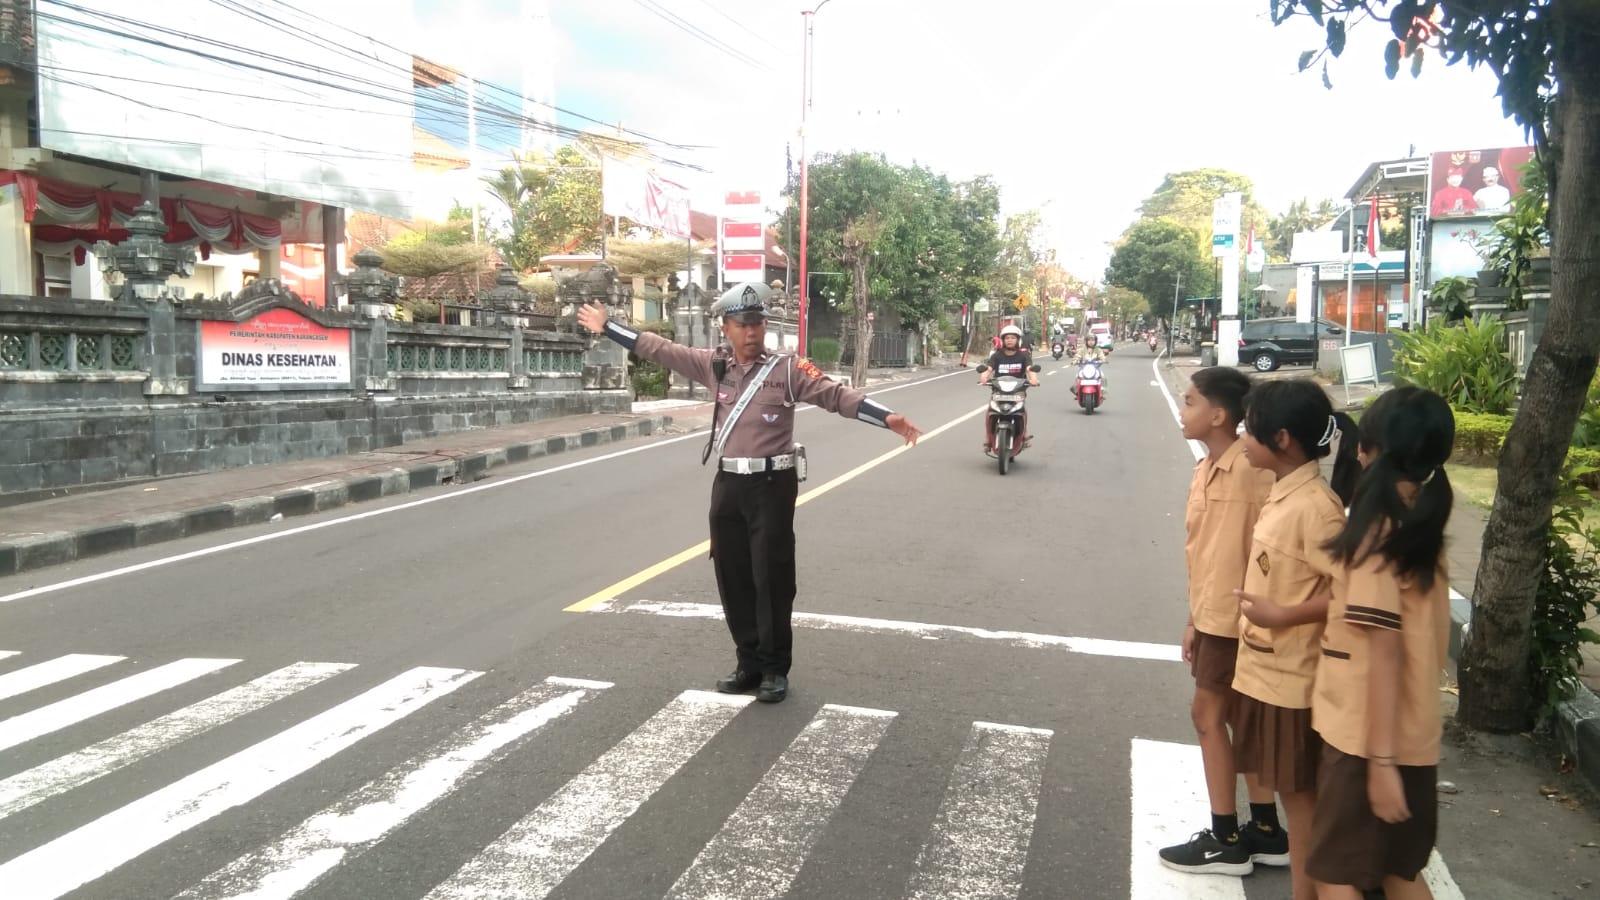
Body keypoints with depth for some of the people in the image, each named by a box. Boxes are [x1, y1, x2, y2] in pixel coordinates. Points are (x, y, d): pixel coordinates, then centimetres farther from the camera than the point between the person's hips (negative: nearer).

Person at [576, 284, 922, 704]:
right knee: (732, 577, 11)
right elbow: (660, 349, 14)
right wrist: (607, 326, 18)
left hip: (772, 484, -5)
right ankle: (749, 662, 26)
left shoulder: (788, 368, -7)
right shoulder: (714, 364, 6)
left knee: (772, 578, 1)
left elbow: (837, 395, -15)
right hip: (728, 484, 5)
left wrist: (888, 417, -27)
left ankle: (775, 668, 15)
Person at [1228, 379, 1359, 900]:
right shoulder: (1281, 493, 6)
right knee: (1279, 785, 19)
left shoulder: (1314, 504, -21)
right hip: (1262, 667, 8)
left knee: (1298, 793, 6)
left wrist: (1282, 616, -22)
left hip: (1290, 676, -8)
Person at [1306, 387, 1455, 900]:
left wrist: (1380, 760, -18)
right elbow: (1427, 643, 11)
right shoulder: (1424, 529, 6)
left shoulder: (1378, 533, -17)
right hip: (1414, 733, 8)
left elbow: (1383, 654, -19)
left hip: (1369, 737, -8)